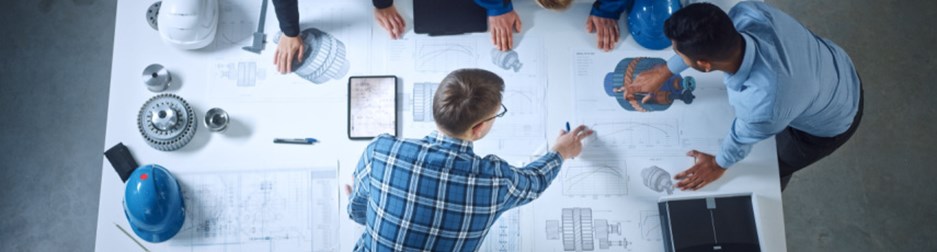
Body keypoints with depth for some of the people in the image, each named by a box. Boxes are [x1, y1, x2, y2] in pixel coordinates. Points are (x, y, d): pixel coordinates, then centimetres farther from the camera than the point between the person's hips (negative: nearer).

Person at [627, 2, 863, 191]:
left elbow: (742, 137, -24)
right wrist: (664, 72, 1)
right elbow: (708, 42, -11)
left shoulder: (762, 107, -48)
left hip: (829, 124, -4)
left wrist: (719, 164, 0)